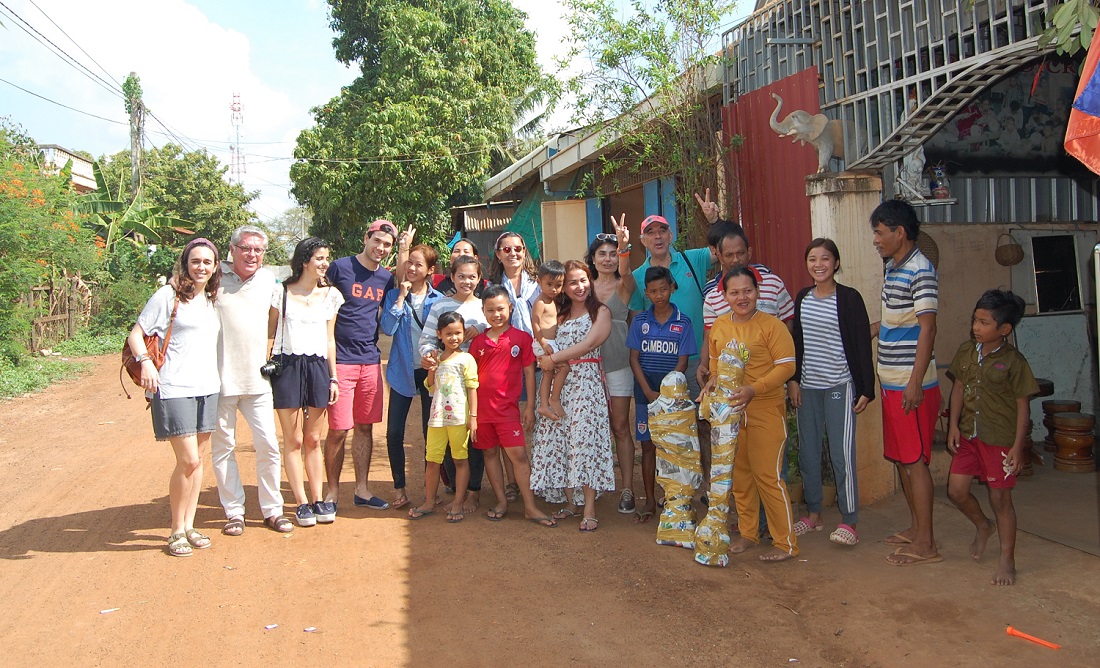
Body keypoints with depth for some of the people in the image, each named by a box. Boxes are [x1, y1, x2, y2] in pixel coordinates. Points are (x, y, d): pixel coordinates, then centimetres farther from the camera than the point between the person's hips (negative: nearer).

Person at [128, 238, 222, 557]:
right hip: (174, 388, -6)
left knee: (197, 459, 10)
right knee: (188, 461, -8)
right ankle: (176, 531, 8)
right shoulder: (168, 295, -4)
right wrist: (146, 362, -22)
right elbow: (136, 334, -5)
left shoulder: (213, 300, 14)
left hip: (207, 387, 6)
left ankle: (189, 526, 22)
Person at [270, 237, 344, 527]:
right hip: (287, 366, -3)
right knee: (293, 440, 0)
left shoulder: (331, 295, 11)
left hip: (318, 367, 3)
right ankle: (301, 503, 7)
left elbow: (329, 339, 13)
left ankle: (317, 499, 15)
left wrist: (333, 378, 9)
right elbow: (270, 334, 5)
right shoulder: (281, 292, 2)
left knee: (313, 440, 9)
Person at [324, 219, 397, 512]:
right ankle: (332, 491, 12)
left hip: (371, 361, 5)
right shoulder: (340, 268, -3)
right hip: (340, 360, -5)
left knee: (365, 427, 10)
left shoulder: (387, 278, 11)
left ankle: (361, 490, 21)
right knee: (339, 429, -3)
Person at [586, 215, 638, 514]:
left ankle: (627, 489, 5)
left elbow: (624, 272, -24)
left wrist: (624, 248, -43)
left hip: (617, 366, -2)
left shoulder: (623, 286, -1)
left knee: (620, 427, 0)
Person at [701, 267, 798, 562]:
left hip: (766, 409, -6)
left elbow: (787, 365, -14)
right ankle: (748, 533, 29)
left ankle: (786, 543, 9)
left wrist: (754, 389, -24)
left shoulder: (770, 325, -11)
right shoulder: (718, 326, 6)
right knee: (740, 474, 14)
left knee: (767, 476, -4)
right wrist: (713, 382, 0)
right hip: (730, 409, 6)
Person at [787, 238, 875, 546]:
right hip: (807, 386, 5)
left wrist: (866, 389, -9)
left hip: (839, 385, -5)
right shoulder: (802, 297, 8)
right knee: (807, 451, 9)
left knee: (841, 453, -6)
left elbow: (862, 345, -6)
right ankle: (813, 513, 23)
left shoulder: (849, 298, -6)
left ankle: (849, 521, 6)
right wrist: (792, 379, 6)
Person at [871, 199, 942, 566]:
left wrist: (915, 383, -23)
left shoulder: (920, 270, -14)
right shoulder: (892, 268, 14)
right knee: (900, 458, 15)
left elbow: (927, 328, -19)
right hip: (892, 383, 9)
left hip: (911, 384, -9)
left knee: (915, 460, -3)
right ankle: (917, 528, 28)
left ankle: (925, 545, 5)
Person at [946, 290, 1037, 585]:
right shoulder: (966, 351, 1)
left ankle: (1007, 560, 20)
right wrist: (953, 425, 4)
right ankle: (983, 526, 37)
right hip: (968, 435, 5)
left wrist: (1018, 446, -12)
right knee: (956, 490, 6)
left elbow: (1023, 405, -10)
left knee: (1000, 498, 3)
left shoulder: (1013, 361, -13)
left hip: (1000, 439, -5)